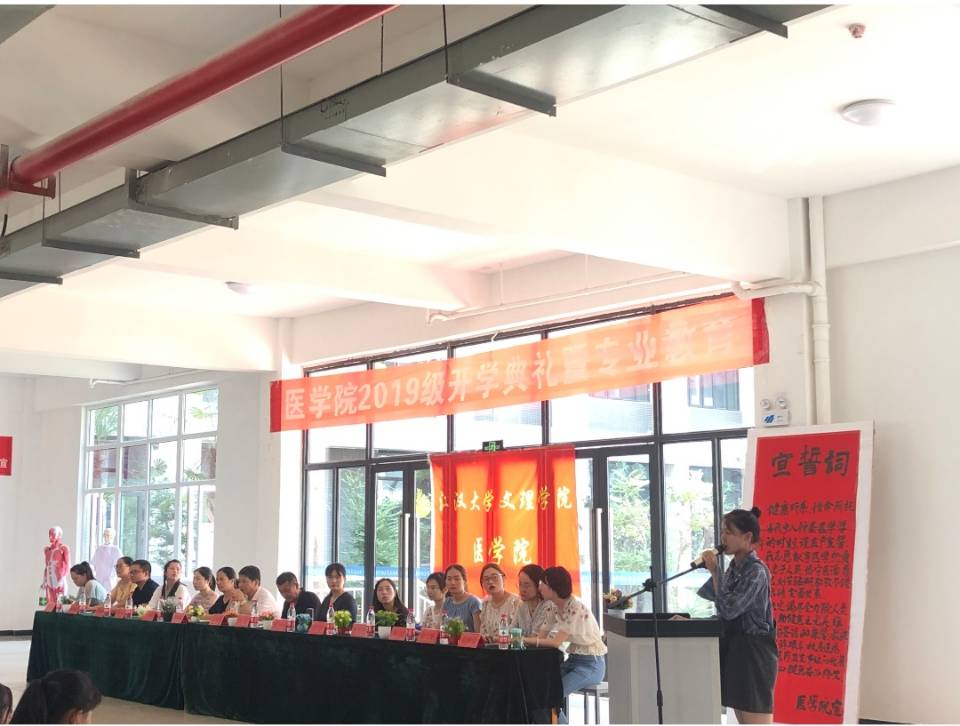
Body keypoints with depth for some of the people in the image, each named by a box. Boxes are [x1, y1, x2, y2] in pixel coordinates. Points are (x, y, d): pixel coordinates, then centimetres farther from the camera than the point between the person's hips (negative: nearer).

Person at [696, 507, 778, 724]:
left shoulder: (756, 570, -16)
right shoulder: (734, 568, 11)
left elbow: (729, 609, -22)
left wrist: (714, 571, -17)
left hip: (754, 651, -10)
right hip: (734, 648, 10)